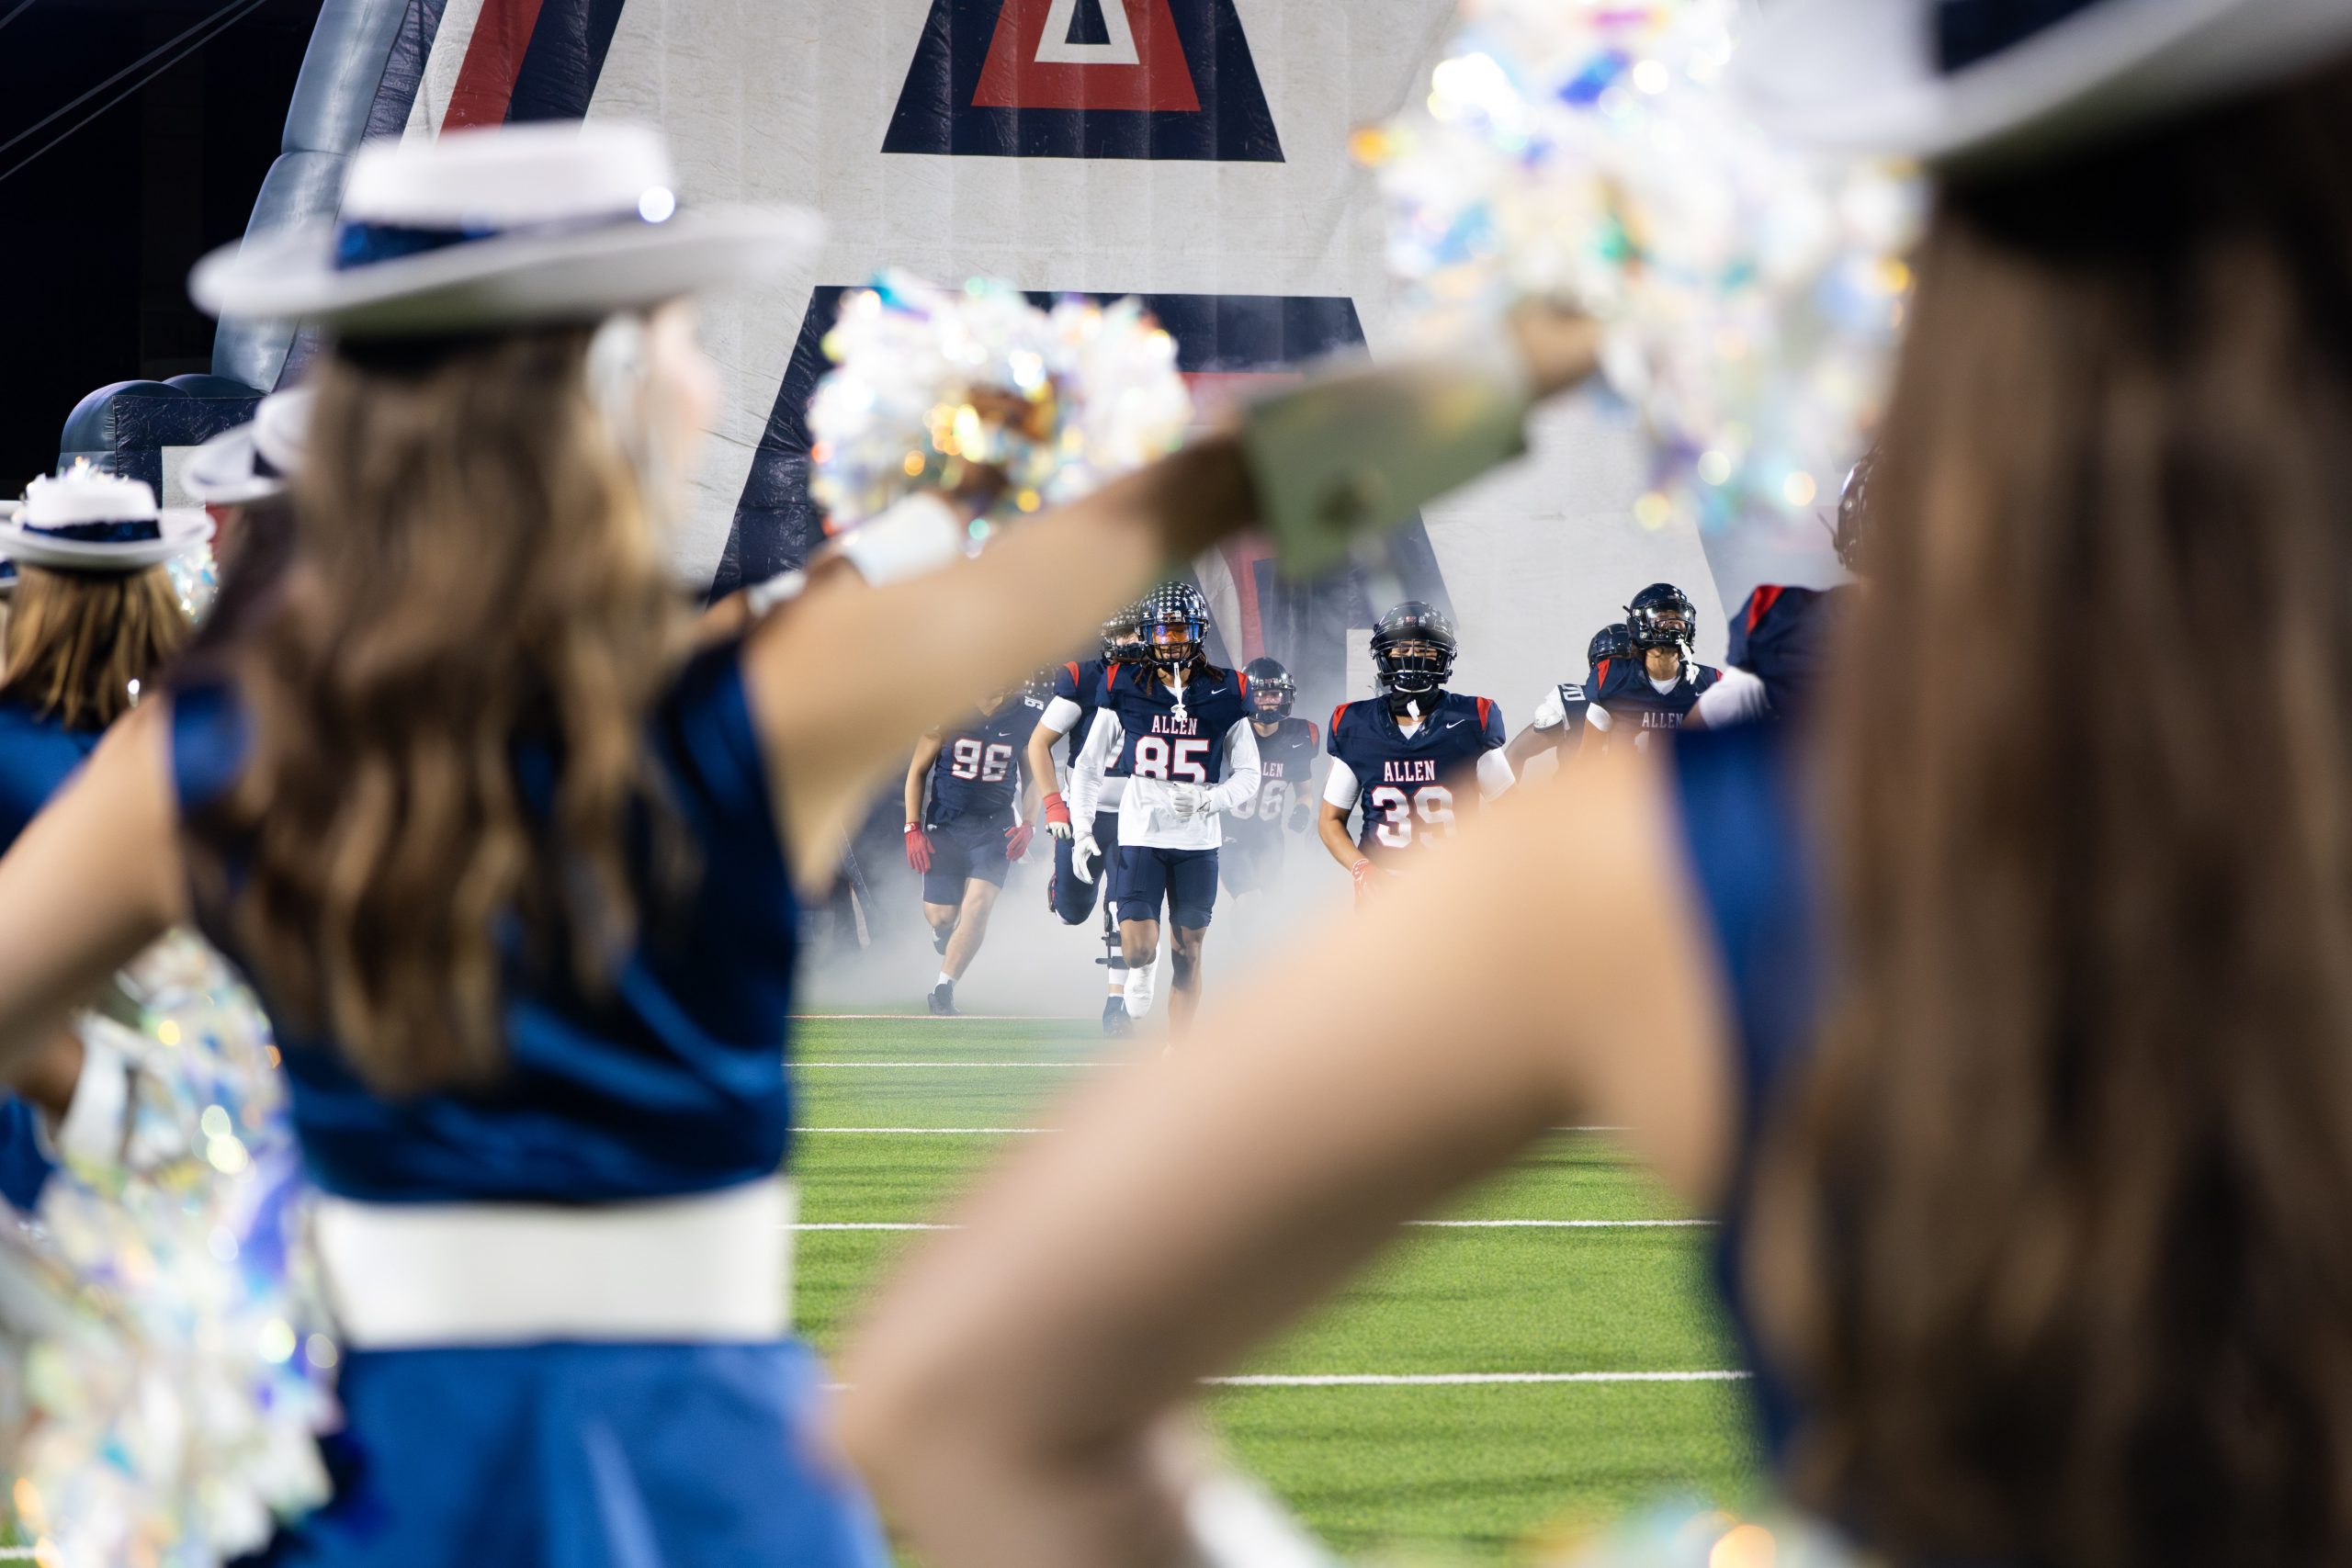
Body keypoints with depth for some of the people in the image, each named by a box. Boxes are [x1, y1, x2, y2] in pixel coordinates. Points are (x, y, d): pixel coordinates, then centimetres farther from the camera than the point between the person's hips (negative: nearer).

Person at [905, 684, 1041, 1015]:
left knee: (976, 911, -17)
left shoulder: (1027, 716, -6)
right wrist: (913, 829, -6)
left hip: (994, 827, 0)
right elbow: (918, 770, 0)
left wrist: (1028, 825, -5)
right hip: (945, 823, 0)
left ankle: (943, 989, -6)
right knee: (942, 917, 2)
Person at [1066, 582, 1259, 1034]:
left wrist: (1206, 798, -14)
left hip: (1198, 840, 1)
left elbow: (1248, 776, 5)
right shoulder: (1125, 689, 1)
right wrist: (1081, 830, -1)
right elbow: (1089, 765, 8)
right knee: (1138, 948, -12)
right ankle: (1142, 971, 25)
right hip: (1140, 834, -1)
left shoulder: (1225, 695, 1)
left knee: (1187, 954, 4)